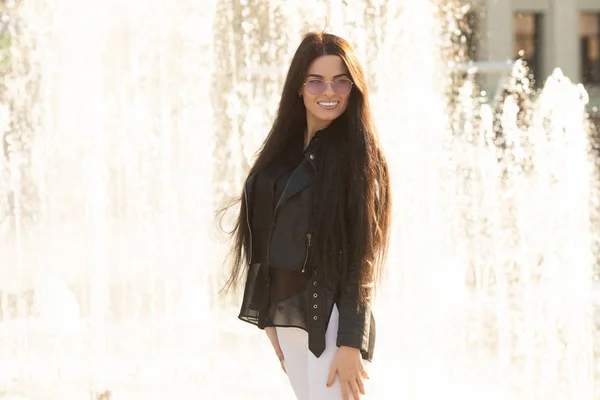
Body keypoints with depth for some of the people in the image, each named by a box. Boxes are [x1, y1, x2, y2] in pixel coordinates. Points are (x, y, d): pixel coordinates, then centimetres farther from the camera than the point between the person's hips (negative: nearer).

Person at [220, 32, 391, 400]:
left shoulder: (356, 154, -9)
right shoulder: (285, 149, 10)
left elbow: (360, 257, -13)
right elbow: (271, 241, 13)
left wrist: (351, 343, -17)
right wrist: (268, 318, 12)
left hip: (331, 319, -7)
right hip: (286, 315, 7)